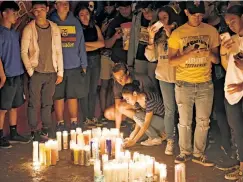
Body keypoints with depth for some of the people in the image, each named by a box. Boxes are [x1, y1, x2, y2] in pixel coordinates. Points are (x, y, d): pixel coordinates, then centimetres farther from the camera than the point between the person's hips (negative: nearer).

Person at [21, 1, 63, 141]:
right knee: (34, 103, 1)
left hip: (51, 73, 3)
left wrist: (60, 72, 5)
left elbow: (59, 52, 7)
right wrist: (30, 71, -10)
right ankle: (34, 131, 11)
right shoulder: (29, 29, -4)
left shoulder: (55, 28, 5)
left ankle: (47, 129, 20)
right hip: (36, 72, -3)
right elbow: (24, 51, -5)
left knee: (47, 103, 10)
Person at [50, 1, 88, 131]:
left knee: (73, 96, 6)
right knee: (59, 97, 3)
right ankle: (60, 125, 12)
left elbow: (81, 44, 10)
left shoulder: (75, 22, 8)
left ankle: (74, 124, 13)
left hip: (74, 66, 2)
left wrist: (83, 65, 6)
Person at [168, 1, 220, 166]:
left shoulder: (211, 31, 2)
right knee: (185, 121, 8)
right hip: (184, 84, -1)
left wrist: (210, 54, -18)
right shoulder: (178, 33, -3)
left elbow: (217, 59, 5)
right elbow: (171, 60, -4)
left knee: (203, 121, 7)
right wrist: (188, 54, -22)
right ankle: (185, 152, 23)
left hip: (205, 84, 1)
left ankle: (199, 154, 20)